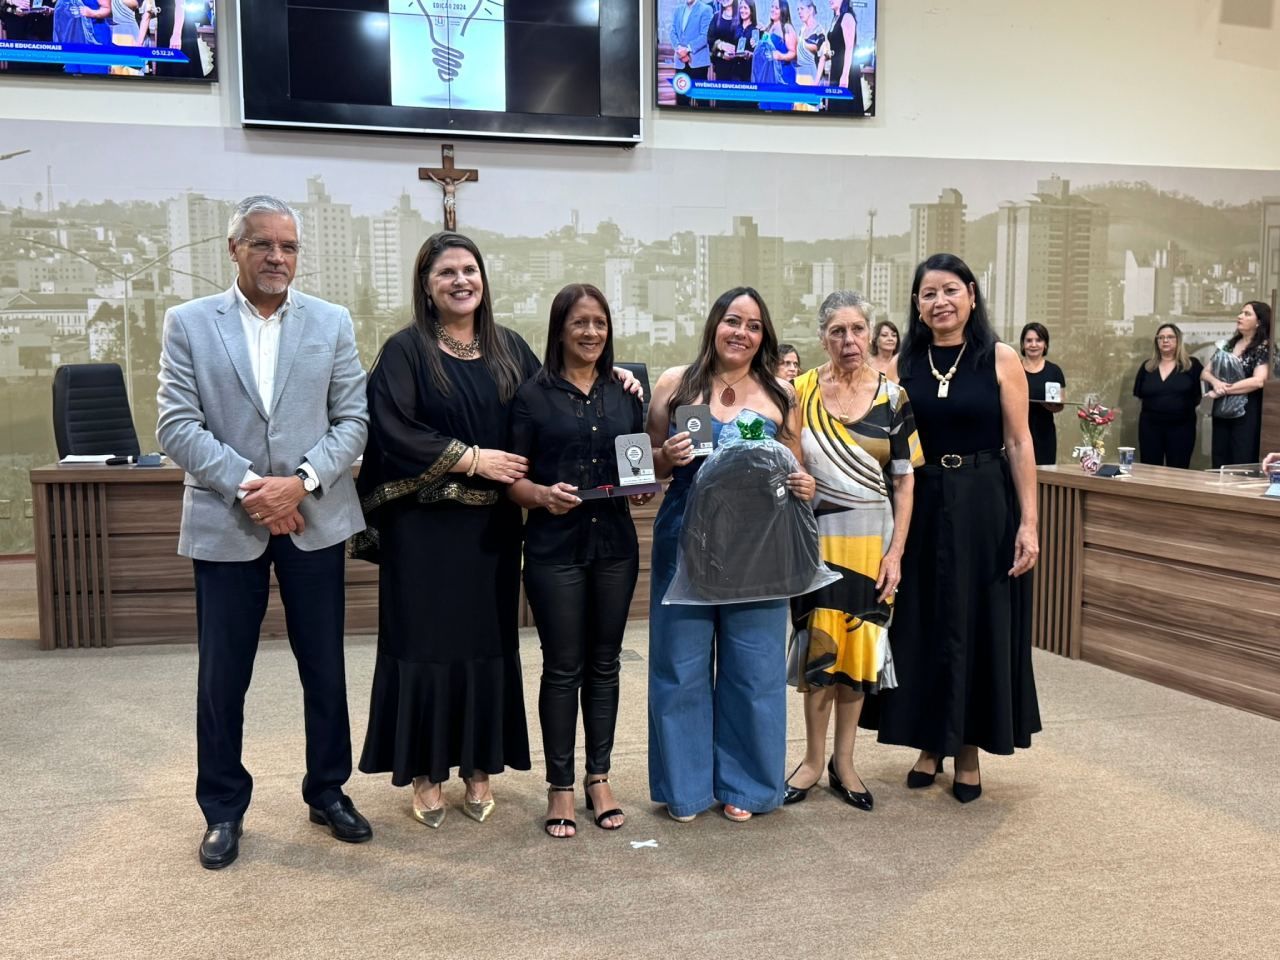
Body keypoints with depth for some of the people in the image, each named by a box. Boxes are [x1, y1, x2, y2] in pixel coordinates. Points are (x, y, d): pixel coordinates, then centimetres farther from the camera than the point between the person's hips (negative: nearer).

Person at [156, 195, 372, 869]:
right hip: (225, 523, -1)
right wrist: (247, 485, -15)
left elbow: (354, 420, 1)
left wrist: (301, 482, -13)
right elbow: (177, 426, -5)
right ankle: (223, 811, 25)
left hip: (314, 520, 1)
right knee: (222, 677, 7)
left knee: (324, 669, 10)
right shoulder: (188, 323, 1)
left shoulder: (332, 323, 5)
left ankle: (328, 792, 28)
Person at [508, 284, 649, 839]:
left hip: (615, 545, 4)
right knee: (562, 668, 2)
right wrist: (542, 495, -22)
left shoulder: (624, 393, 11)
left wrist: (647, 485, -6)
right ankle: (560, 787, 14)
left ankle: (598, 777, 23)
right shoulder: (534, 395, -1)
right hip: (555, 547, -3)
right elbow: (512, 477, -3)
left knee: (604, 664, 11)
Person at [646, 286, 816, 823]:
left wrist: (803, 487, -9)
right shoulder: (675, 384, 3)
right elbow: (648, 465, 8)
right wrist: (669, 456, -13)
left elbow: (794, 473, 13)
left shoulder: (780, 395, 6)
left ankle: (742, 785, 24)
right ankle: (685, 786, 22)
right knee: (681, 663, 6)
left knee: (753, 667, 7)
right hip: (684, 541, -1)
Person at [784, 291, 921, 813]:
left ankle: (843, 760, 21)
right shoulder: (801, 392, -1)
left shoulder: (893, 397, 0)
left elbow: (904, 480, 1)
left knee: (859, 646, 6)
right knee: (817, 645, 2)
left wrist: (896, 551, -6)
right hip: (818, 535, -1)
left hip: (872, 538, 1)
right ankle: (813, 758, 18)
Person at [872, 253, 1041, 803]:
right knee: (921, 624, 8)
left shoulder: (1000, 360, -2)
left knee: (978, 625, 5)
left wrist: (1028, 523, -9)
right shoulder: (903, 365, 4)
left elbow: (1019, 444, -4)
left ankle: (969, 751, 20)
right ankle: (930, 742, 24)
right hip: (921, 507, 2)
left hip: (985, 508, -2)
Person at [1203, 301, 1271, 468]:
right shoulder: (1228, 345, 12)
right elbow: (1205, 372, 10)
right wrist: (1215, 382, -13)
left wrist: (1224, 390, -15)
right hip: (1222, 411, 6)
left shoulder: (1263, 348, -6)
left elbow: (1258, 381, -21)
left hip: (1246, 413, -6)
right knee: (1219, 463, 9)